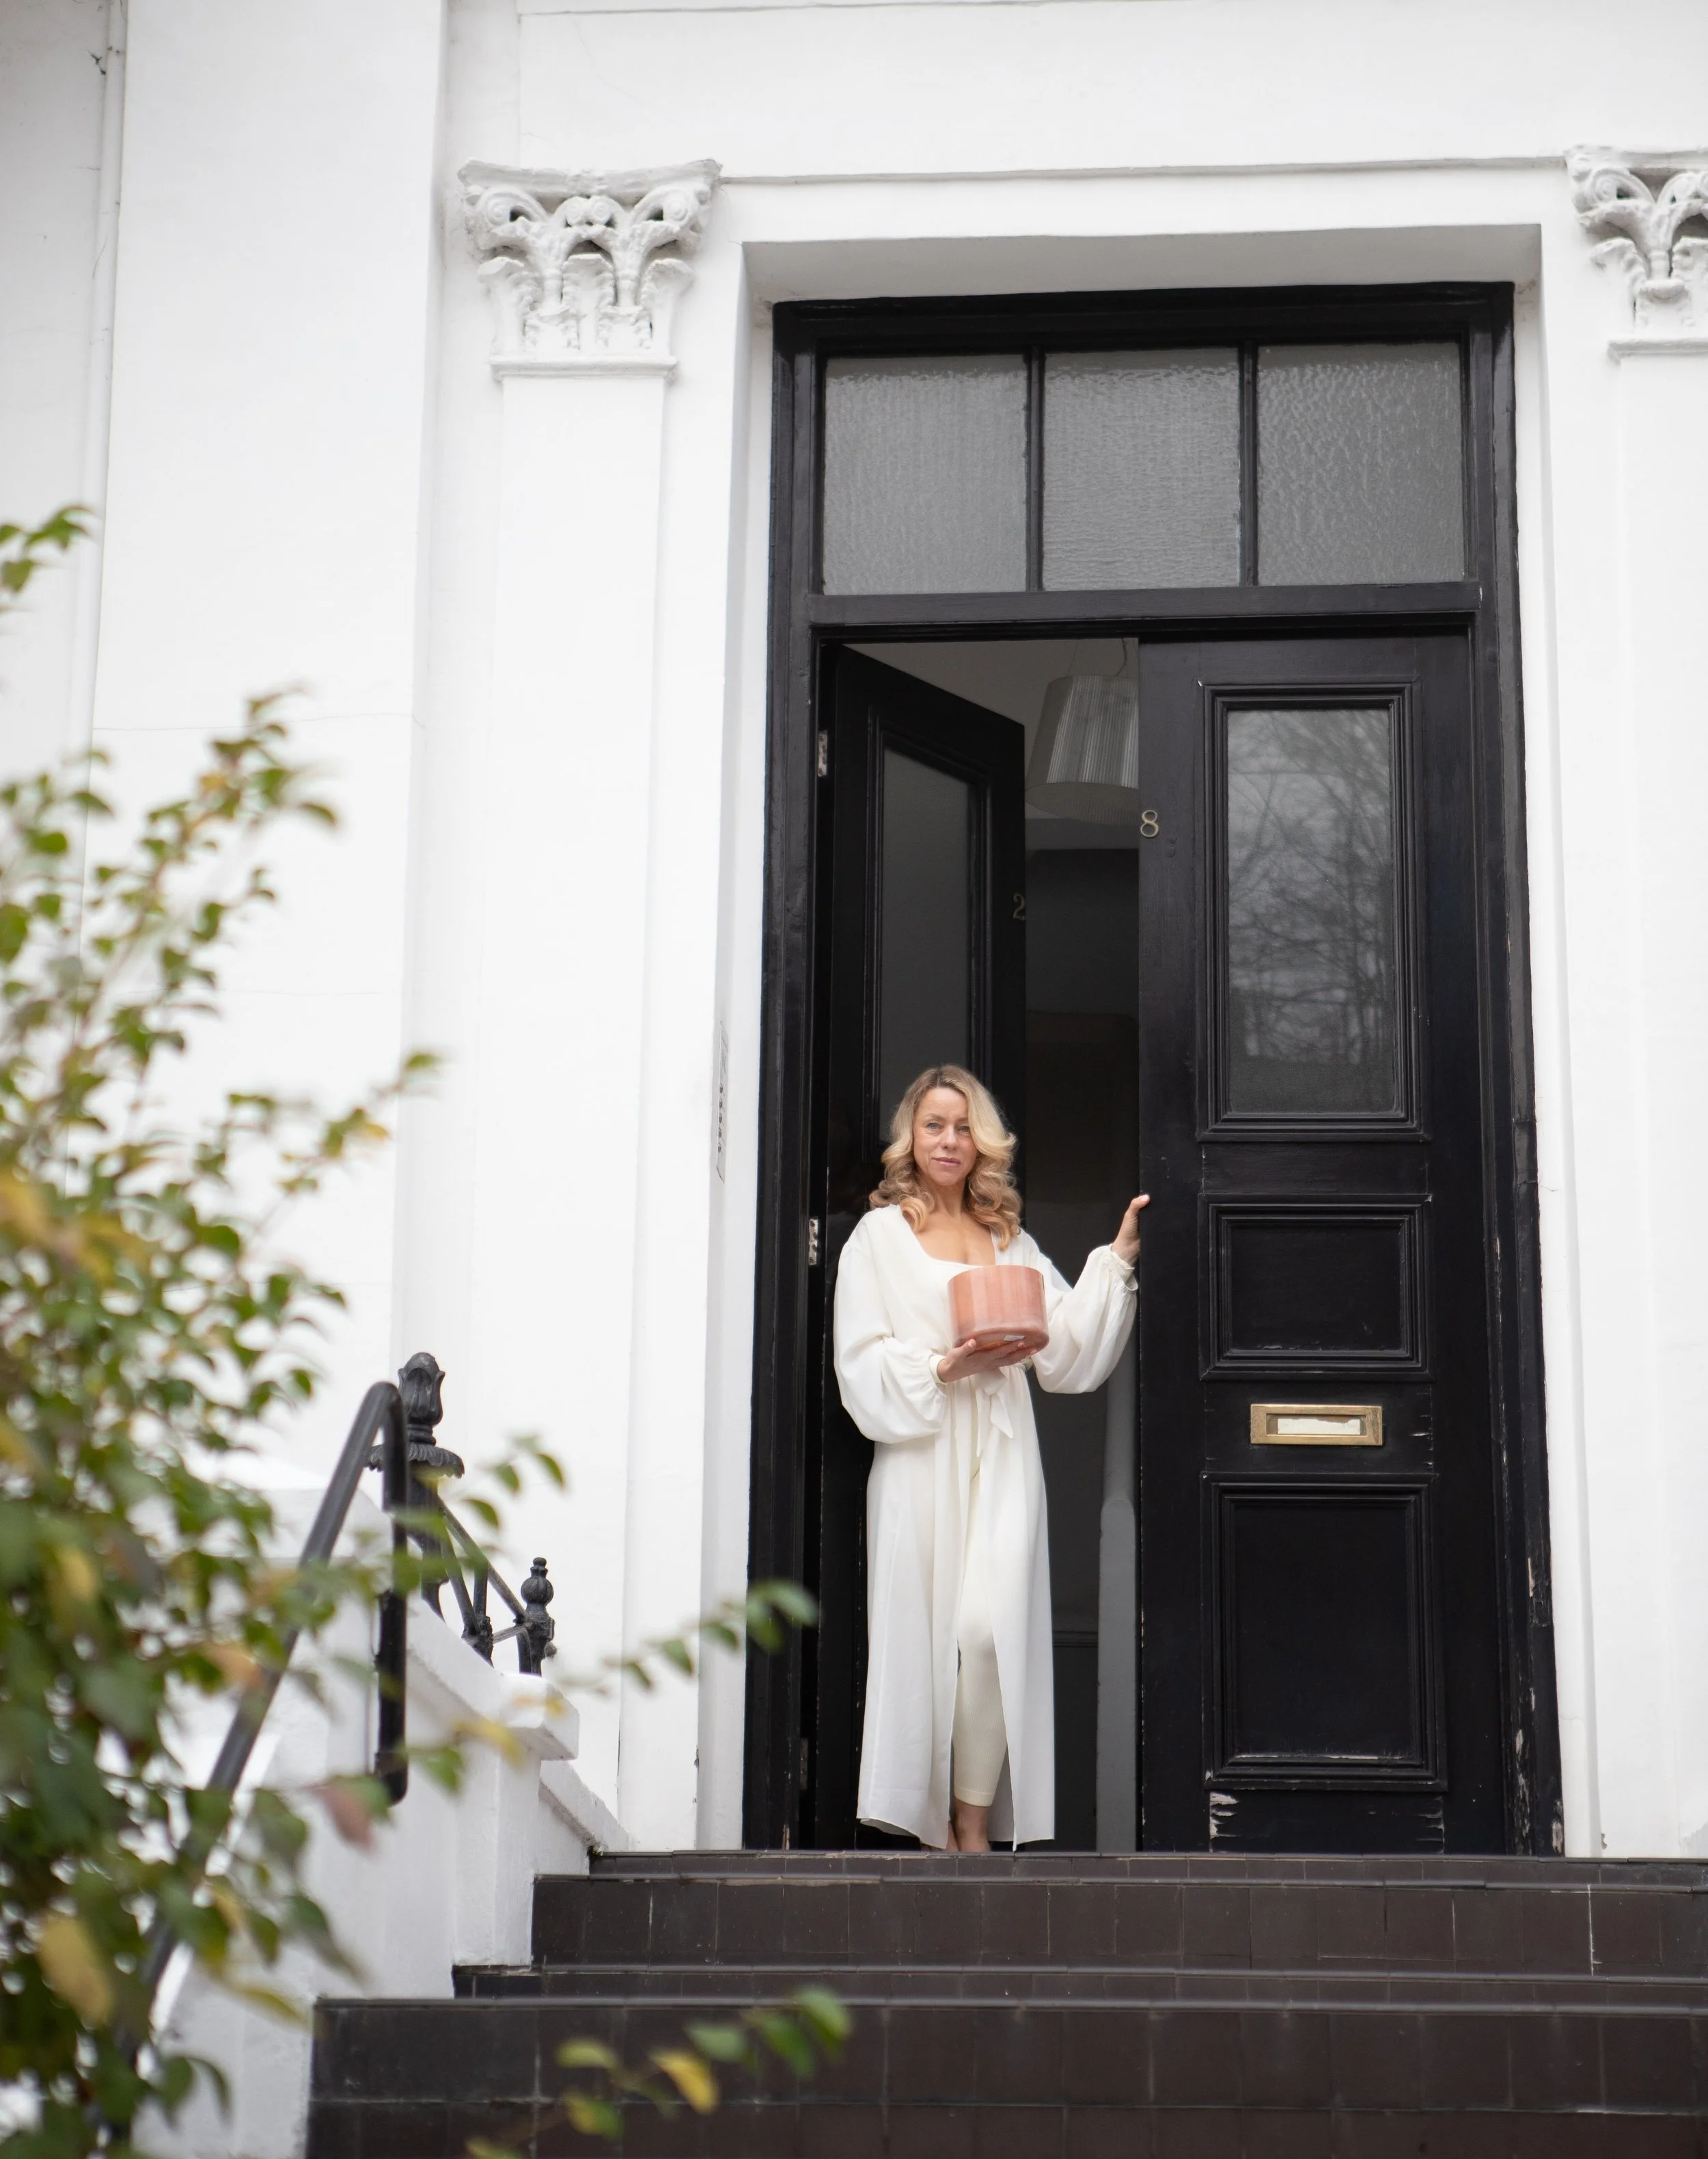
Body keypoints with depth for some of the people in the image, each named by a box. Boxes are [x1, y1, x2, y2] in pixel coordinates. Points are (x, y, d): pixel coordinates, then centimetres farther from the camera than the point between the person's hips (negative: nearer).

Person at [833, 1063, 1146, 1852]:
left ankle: (976, 1829, -8)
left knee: (990, 1628, -13)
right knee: (925, 1636, -6)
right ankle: (930, 1830, 1)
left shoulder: (1010, 1241, 21)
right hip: (920, 1459, -2)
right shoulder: (880, 1237, 11)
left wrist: (1117, 1258, 8)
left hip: (1000, 1459, 2)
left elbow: (1068, 1347, 13)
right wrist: (943, 1368, -13)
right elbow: (861, 1366, 1)